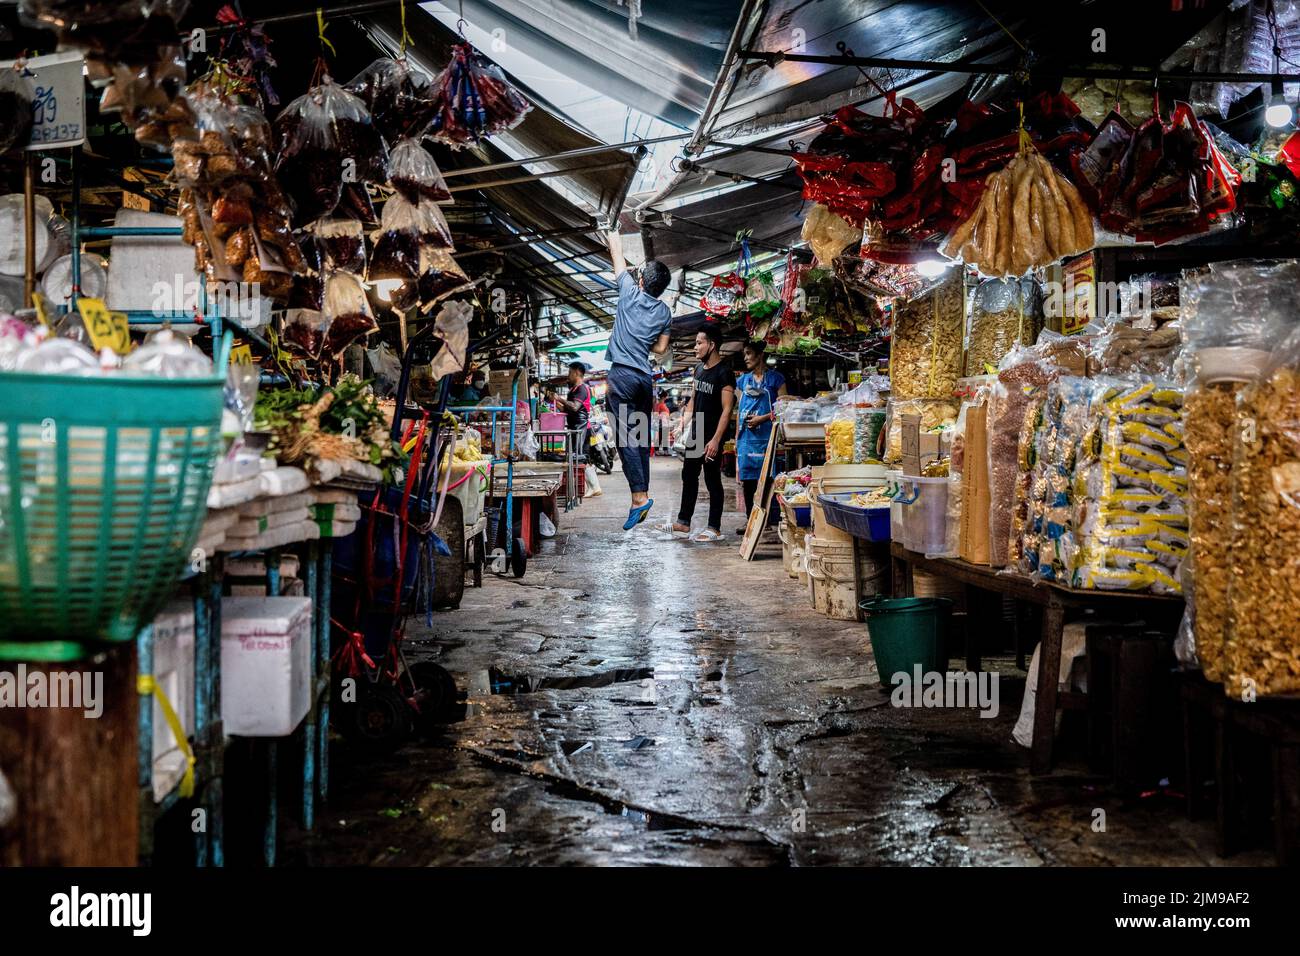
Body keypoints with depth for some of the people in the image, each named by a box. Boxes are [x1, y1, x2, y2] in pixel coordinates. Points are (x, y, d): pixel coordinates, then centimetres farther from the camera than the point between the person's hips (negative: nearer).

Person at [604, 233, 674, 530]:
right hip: (646, 377, 5)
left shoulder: (630, 293, -2)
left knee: (626, 437, -9)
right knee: (642, 438, 11)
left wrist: (614, 237, 30)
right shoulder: (665, 312, 8)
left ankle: (640, 496, -18)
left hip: (622, 374, -5)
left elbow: (617, 253, 13)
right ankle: (642, 494, 12)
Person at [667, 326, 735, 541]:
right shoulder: (699, 369, 11)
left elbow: (726, 410, -18)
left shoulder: (724, 373, -14)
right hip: (695, 434, 8)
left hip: (712, 437, -8)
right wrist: (683, 424, 9)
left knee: (712, 481, -1)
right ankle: (684, 523, 22)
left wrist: (716, 440, -23)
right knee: (688, 476, 13)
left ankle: (714, 529, 7)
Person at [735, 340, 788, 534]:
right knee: (747, 480, 7)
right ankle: (750, 520, 15)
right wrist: (737, 436, 13)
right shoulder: (744, 380, 16)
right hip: (746, 437, 5)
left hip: (765, 436, -5)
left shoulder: (775, 378, 0)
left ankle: (768, 520, 0)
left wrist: (762, 418, -14)